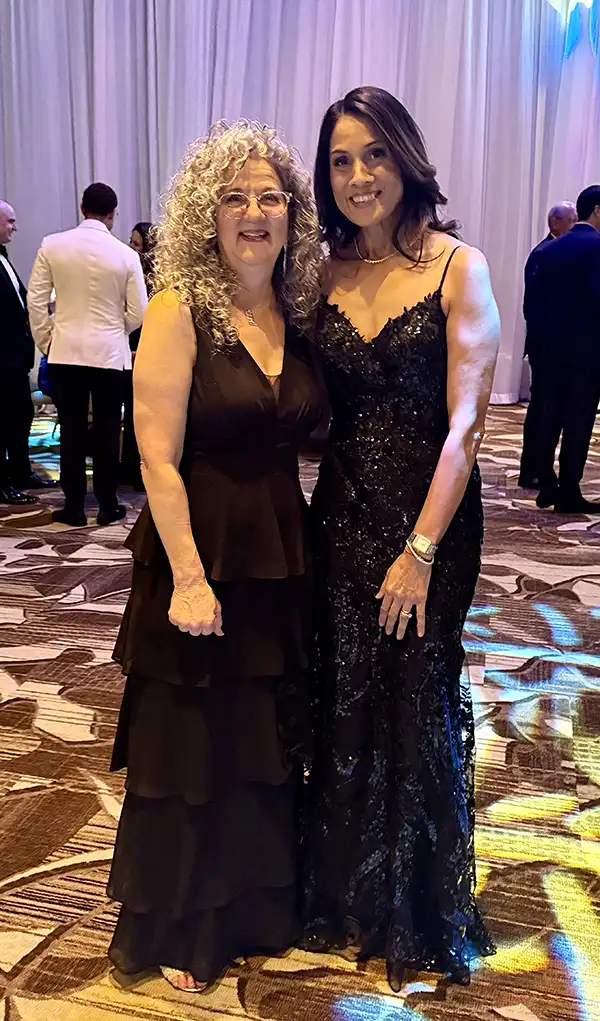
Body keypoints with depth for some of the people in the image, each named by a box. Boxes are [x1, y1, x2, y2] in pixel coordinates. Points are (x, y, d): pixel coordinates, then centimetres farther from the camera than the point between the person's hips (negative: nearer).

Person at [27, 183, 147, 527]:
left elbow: (36, 301, -1)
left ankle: (74, 506, 12)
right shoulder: (126, 254, -4)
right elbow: (138, 312, -3)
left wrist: (45, 342, 10)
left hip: (66, 351, 1)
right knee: (107, 429, 7)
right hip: (110, 352, -1)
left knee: (72, 429, 7)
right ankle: (108, 505, 12)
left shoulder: (52, 245, -2)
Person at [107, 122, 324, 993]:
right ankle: (177, 931, 34)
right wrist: (188, 578, -20)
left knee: (273, 746, 18)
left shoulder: (298, 312, 5)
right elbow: (158, 460, -16)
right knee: (193, 747, 10)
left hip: (285, 556, 6)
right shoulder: (179, 309, -12)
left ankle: (261, 905, 43)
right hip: (202, 555, -5)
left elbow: (303, 432, 11)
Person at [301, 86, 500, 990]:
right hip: (342, 516, 4)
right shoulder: (326, 277, 6)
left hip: (432, 519, -4)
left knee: (418, 705, 8)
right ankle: (346, 896, 37)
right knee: (344, 705, 12)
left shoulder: (458, 267, -7)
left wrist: (420, 551, -18)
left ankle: (422, 917, 34)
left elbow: (465, 421, -13)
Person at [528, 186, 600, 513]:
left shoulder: (550, 249, 9)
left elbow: (535, 297, 9)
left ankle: (547, 486, 18)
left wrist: (547, 332, 14)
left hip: (553, 347, 7)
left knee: (551, 415, 12)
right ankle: (568, 493, 3)